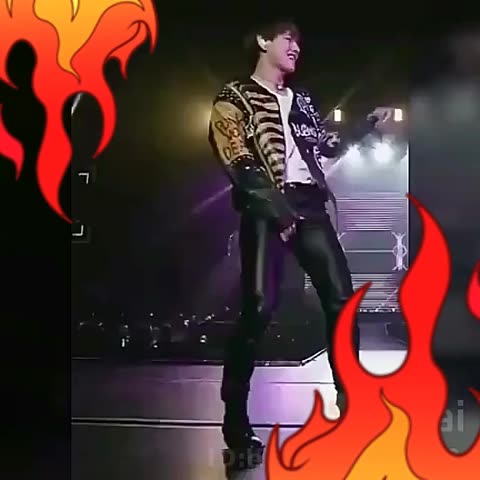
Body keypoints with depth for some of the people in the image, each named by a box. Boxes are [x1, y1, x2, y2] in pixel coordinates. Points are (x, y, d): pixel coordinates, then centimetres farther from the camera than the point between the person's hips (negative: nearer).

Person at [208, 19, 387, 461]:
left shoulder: (300, 100, 27)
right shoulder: (234, 97, 8)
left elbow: (331, 146, 26)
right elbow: (239, 164, -5)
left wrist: (370, 124, 14)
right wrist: (277, 208, -16)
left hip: (309, 206, 6)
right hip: (266, 208, -6)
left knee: (342, 298, -3)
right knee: (260, 307, -15)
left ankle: (349, 401, 6)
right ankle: (236, 417, -6)